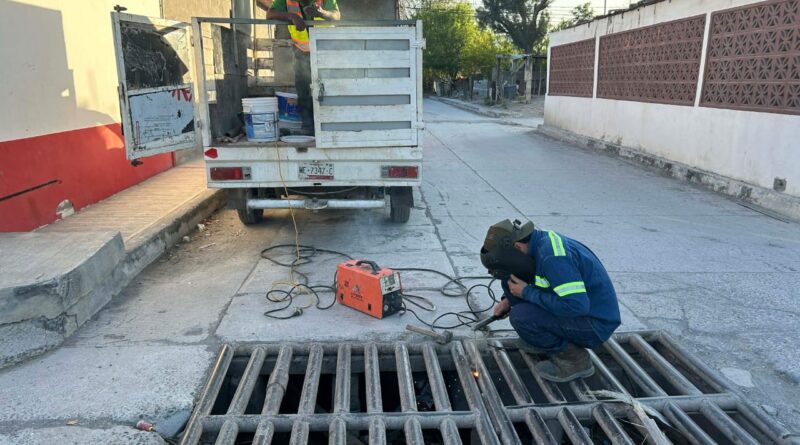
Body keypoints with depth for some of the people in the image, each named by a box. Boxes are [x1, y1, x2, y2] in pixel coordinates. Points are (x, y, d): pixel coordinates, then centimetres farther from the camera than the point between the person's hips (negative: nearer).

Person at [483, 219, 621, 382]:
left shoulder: (552, 256, -29)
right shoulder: (540, 240, -1)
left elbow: (576, 306, -34)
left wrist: (527, 293, -24)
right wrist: (508, 300, 8)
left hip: (594, 323, -9)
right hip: (577, 302, 9)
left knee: (521, 316, -25)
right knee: (510, 281, 1)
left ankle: (575, 358, -4)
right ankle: (543, 338, 14)